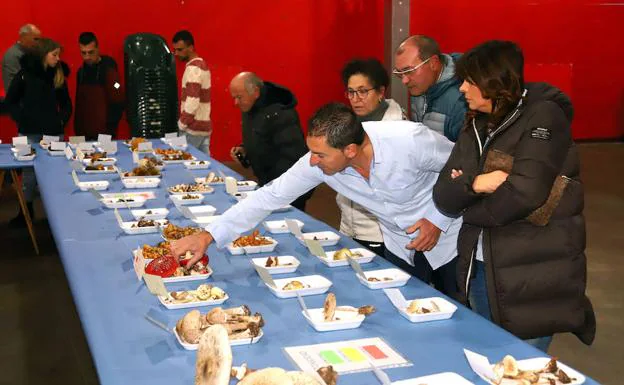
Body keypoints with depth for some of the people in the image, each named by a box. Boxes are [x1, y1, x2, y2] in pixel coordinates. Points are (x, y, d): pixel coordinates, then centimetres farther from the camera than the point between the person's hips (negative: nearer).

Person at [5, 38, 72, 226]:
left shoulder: (59, 75, 6)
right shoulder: (25, 74, -2)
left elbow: (66, 103, 16)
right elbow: (10, 101, 5)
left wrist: (62, 120, 2)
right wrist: (21, 119, -4)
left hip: (54, 132, 2)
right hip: (30, 132, -2)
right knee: (29, 171, 4)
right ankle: (26, 209, 17)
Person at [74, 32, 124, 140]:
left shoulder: (108, 70, -10)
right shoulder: (81, 71, 10)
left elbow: (118, 103, -14)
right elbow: (79, 103, 13)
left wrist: (109, 128, -13)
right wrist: (77, 130, 8)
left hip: (103, 135, -6)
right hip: (84, 133, 6)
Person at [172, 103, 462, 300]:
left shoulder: (411, 140, -34)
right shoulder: (318, 162, -23)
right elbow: (271, 196, -19)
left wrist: (438, 219, -21)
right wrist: (208, 236, -24)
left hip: (446, 236, -3)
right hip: (398, 242, 3)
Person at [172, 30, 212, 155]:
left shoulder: (193, 68, -15)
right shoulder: (202, 64, 15)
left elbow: (192, 103, -23)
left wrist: (181, 125, -15)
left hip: (193, 128, -9)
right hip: (204, 125, 9)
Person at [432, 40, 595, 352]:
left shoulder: (543, 116, -10)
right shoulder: (476, 127, 11)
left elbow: (525, 192, -24)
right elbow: (443, 196, 4)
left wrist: (472, 212, -9)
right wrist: (473, 184, -17)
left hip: (532, 277, -7)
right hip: (480, 269, 7)